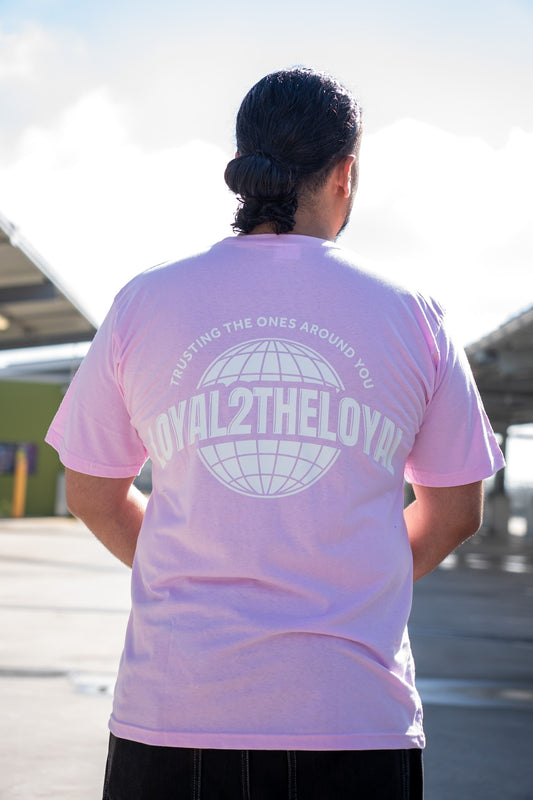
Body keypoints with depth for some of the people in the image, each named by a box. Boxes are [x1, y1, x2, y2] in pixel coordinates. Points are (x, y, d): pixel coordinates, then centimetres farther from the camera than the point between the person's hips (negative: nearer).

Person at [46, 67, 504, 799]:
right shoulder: (410, 316, 2)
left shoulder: (143, 304, 3)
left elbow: (93, 497, 12)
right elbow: (454, 514, 11)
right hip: (358, 721, -1)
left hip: (172, 715, 1)